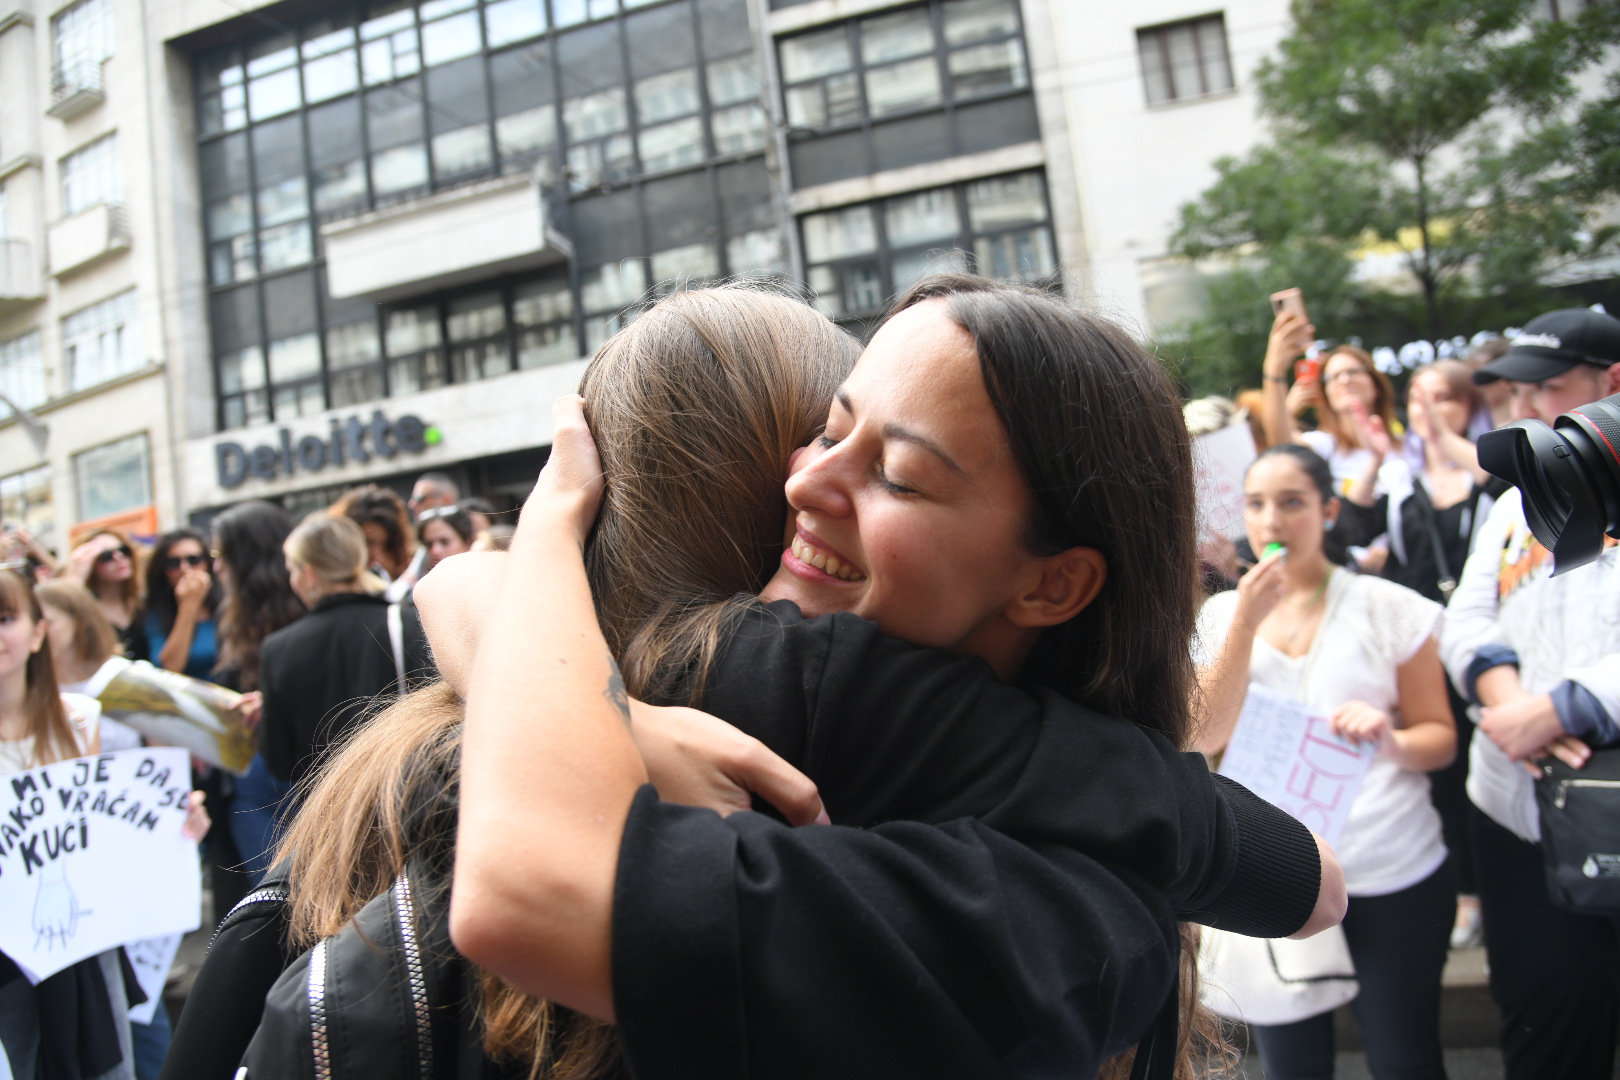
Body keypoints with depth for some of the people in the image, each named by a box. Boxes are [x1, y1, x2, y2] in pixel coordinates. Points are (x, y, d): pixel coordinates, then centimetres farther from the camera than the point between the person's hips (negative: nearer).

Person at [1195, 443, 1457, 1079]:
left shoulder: (1389, 608, 0)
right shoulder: (1221, 614, 5)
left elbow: (1441, 736, 4)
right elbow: (1204, 739, -5)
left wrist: (1393, 740, -20)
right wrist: (1247, 621, -13)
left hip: (1394, 876, -1)